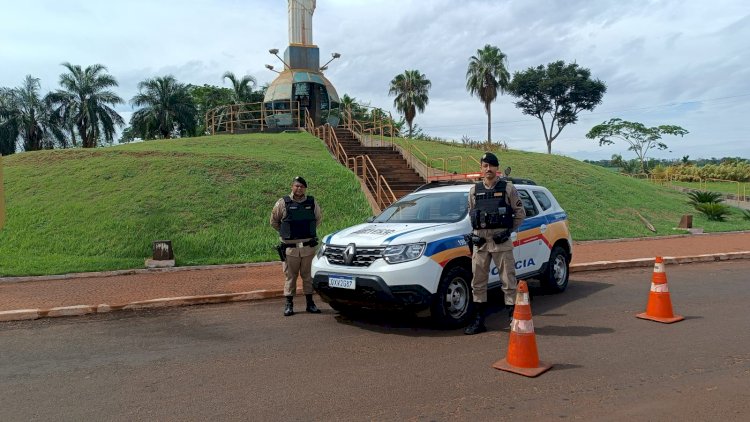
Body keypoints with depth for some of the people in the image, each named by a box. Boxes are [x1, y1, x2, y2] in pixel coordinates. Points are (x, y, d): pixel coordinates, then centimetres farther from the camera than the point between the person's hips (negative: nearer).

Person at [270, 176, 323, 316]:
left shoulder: (312, 202, 4)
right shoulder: (283, 203, -4)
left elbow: (319, 219, 20)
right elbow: (274, 221, 8)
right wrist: (285, 232, 10)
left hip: (308, 246, 2)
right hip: (290, 247, -2)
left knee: (308, 276, 9)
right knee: (290, 276, 4)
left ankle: (310, 304, 19)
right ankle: (289, 305, 13)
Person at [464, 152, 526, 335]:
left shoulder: (508, 188, 1)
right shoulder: (474, 190, 11)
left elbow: (520, 213, 5)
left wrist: (508, 230, -3)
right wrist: (475, 233, 7)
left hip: (501, 241, -4)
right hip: (480, 241, 4)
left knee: (508, 280, -1)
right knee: (478, 282, 7)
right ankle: (479, 321, 16)